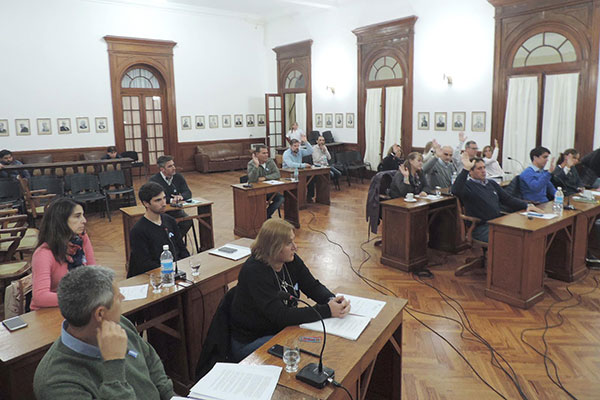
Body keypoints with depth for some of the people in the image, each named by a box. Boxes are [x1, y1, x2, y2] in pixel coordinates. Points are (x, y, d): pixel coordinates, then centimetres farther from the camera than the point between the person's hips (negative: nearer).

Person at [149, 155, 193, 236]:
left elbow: (188, 193, 2)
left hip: (176, 211, 4)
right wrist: (171, 200, -28)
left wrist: (181, 197, -21)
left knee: (188, 222, -22)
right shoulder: (154, 180, -8)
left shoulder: (178, 177, 6)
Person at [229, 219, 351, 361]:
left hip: (282, 329, 7)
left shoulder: (292, 260, -3)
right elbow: (280, 315, -31)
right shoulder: (254, 271, -26)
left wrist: (333, 300, -20)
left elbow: (313, 286, 3)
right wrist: (327, 311, -31)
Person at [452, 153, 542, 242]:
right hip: (482, 227, -7)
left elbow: (508, 199, 21)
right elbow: (455, 191, -28)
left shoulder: (491, 183, 20)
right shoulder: (467, 185, -5)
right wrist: (465, 169, -31)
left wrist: (527, 205, 5)